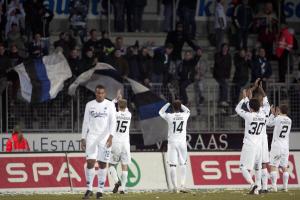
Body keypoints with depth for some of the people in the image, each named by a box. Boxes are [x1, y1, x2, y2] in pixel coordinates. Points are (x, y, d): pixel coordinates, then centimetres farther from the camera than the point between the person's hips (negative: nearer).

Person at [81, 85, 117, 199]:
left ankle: (100, 190, 9)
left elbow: (113, 122, -5)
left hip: (105, 138, -1)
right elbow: (85, 122, 11)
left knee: (102, 164, 1)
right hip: (92, 137, 1)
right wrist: (83, 138, 6)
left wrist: (111, 136, -18)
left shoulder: (110, 105, 1)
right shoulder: (89, 105, 7)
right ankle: (89, 189, -2)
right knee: (90, 162, -9)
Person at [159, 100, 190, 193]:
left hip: (172, 143, -2)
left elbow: (161, 112, 18)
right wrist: (180, 104, 30)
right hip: (182, 143, 2)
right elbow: (187, 110, 27)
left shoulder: (169, 116, -5)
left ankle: (175, 187, -6)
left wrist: (168, 104, 25)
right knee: (183, 164, 14)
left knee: (172, 165, 0)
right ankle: (182, 185, 3)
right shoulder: (184, 115, 0)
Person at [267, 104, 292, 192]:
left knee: (273, 166, -4)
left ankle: (274, 186, -12)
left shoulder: (278, 118, -9)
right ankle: (285, 187, 7)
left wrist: (273, 114, 15)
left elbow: (269, 124, 7)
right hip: (285, 146, 5)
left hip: (276, 145, -5)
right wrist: (276, 115, 25)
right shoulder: (289, 121, 6)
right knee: (284, 167, 9)